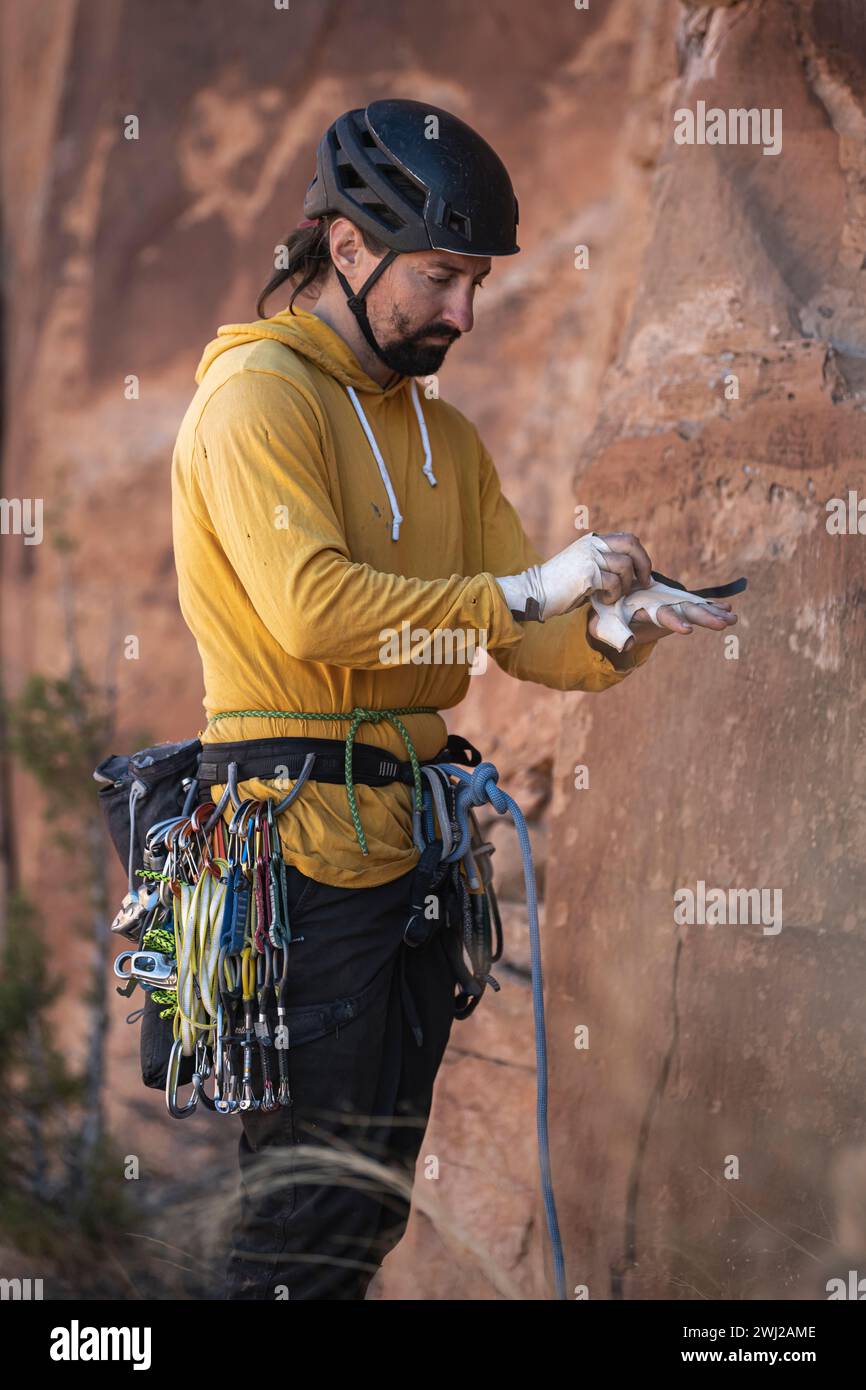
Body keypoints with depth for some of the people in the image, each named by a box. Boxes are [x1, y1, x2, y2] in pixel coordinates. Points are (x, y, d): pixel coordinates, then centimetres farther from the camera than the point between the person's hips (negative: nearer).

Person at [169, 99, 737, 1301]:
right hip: (305, 850, -8)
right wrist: (523, 591, -20)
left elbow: (529, 642, 14)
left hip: (411, 841, 8)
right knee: (305, 1213, -6)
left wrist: (617, 631, -8)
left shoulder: (442, 434, 19)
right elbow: (312, 607, -21)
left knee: (372, 1209, 12)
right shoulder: (257, 395, -7)